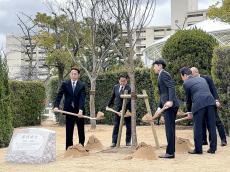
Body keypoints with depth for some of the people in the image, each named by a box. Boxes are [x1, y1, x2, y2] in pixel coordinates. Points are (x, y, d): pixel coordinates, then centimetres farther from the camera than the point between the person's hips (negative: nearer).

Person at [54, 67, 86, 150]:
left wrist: (80, 110, -26)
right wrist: (56, 106, -22)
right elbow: (59, 96, -6)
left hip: (79, 111, 0)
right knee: (69, 131, 2)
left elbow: (82, 98, -13)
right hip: (69, 110, 0)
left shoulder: (82, 85, -2)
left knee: (81, 130, 8)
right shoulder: (65, 84, 2)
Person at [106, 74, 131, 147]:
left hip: (127, 109, -3)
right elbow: (112, 97, 17)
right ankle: (114, 142, 5)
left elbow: (129, 100, -17)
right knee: (116, 126, 3)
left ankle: (128, 141, 16)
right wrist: (108, 105, 21)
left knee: (128, 126, 5)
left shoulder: (129, 88, -11)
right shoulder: (115, 87, 5)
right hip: (117, 109, 3)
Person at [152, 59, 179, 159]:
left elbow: (171, 87, -19)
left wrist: (170, 101, -28)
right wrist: (159, 107, 20)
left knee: (169, 129, -8)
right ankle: (171, 151, 17)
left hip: (170, 105, -10)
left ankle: (170, 152, -5)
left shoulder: (164, 74, -5)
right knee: (170, 129, 12)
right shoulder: (161, 76, 24)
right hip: (168, 106, 10)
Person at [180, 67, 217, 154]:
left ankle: (198, 149, 7)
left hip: (199, 104, -5)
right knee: (211, 126, 9)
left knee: (198, 127, 3)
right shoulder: (202, 79, 26)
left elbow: (188, 99, 17)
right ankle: (212, 148, 13)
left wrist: (189, 111, 31)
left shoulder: (186, 83, 11)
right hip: (210, 102, 5)